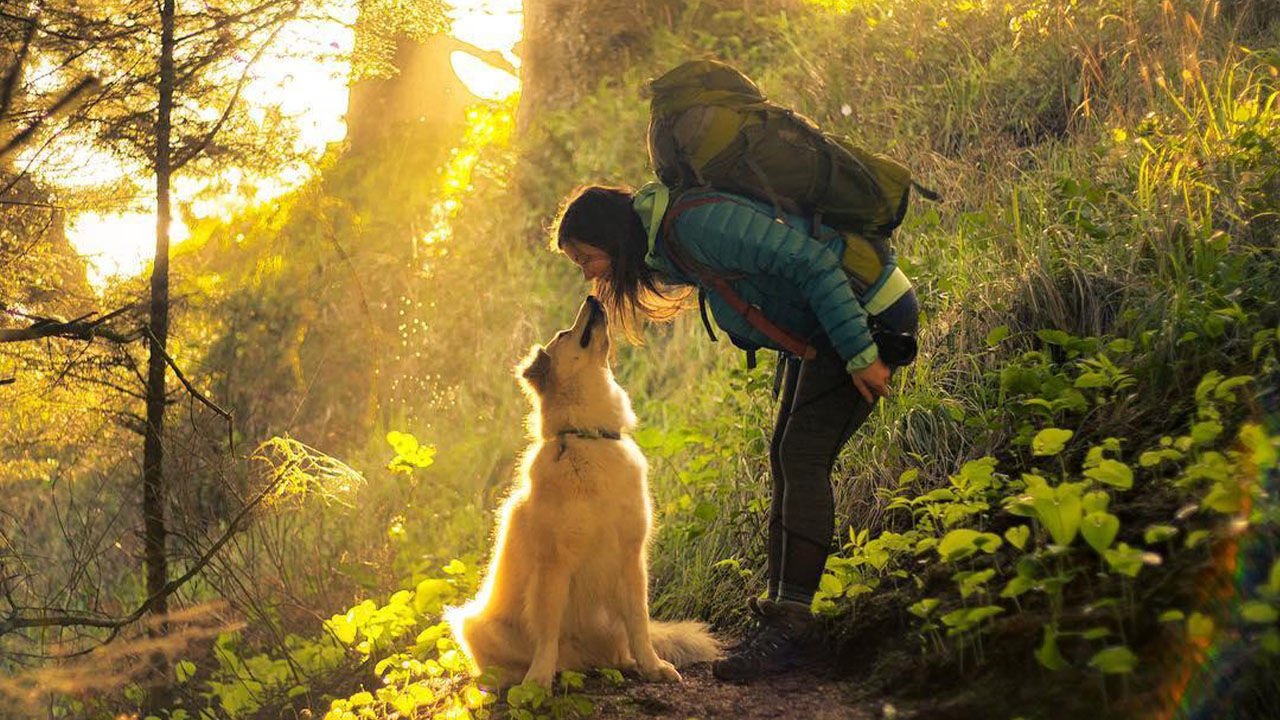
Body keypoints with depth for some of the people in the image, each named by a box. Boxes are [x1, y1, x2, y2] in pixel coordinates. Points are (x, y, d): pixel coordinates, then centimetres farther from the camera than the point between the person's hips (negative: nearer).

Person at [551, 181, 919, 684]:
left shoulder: (695, 225, -28)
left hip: (869, 317, -10)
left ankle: (791, 624, -16)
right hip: (815, 329, 10)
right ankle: (779, 611, 9)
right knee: (786, 460, 7)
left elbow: (812, 263, -30)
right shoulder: (666, 243, 3)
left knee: (802, 459, -16)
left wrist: (859, 354, -26)